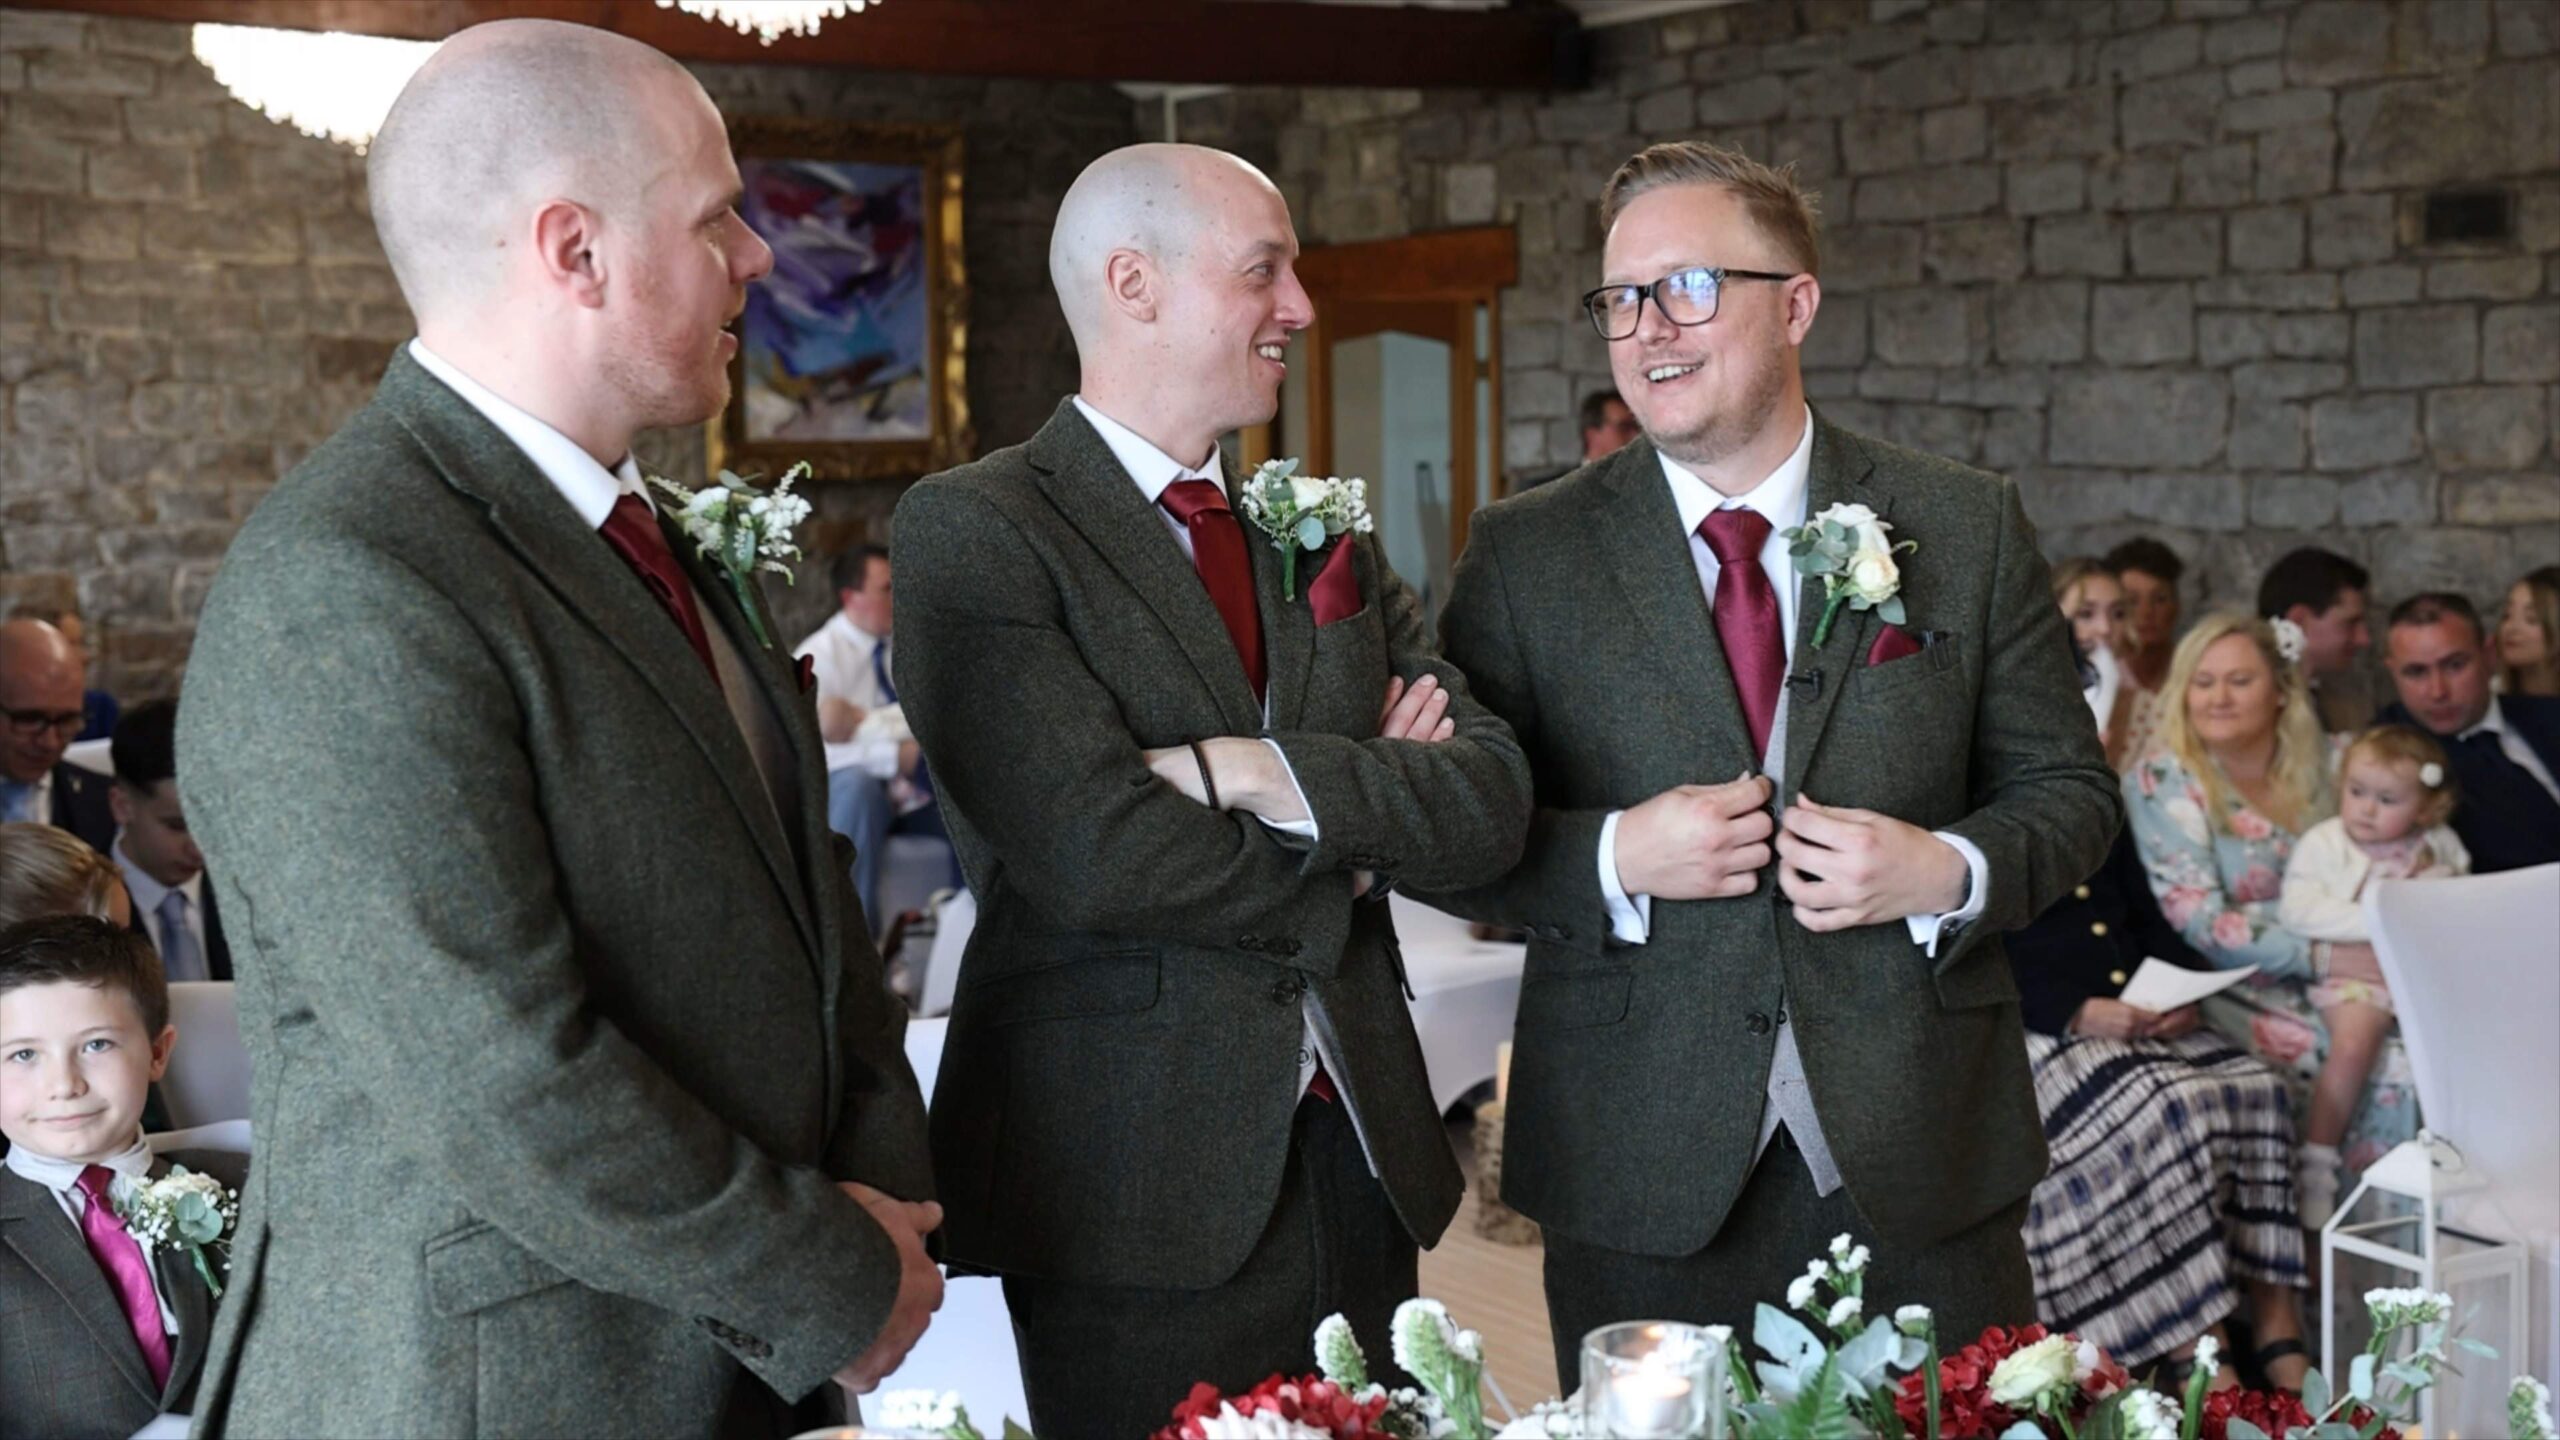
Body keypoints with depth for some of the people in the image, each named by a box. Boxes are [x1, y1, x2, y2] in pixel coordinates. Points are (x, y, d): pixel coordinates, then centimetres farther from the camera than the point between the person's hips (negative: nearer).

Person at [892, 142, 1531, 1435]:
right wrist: (1355, 837, -5)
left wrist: (1269, 774, -16)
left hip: (1359, 1155, 6)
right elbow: (1094, 853, -19)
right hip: (1143, 1183, -5)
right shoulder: (974, 531, -8)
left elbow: (1492, 798, 0)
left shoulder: (1325, 536, 11)